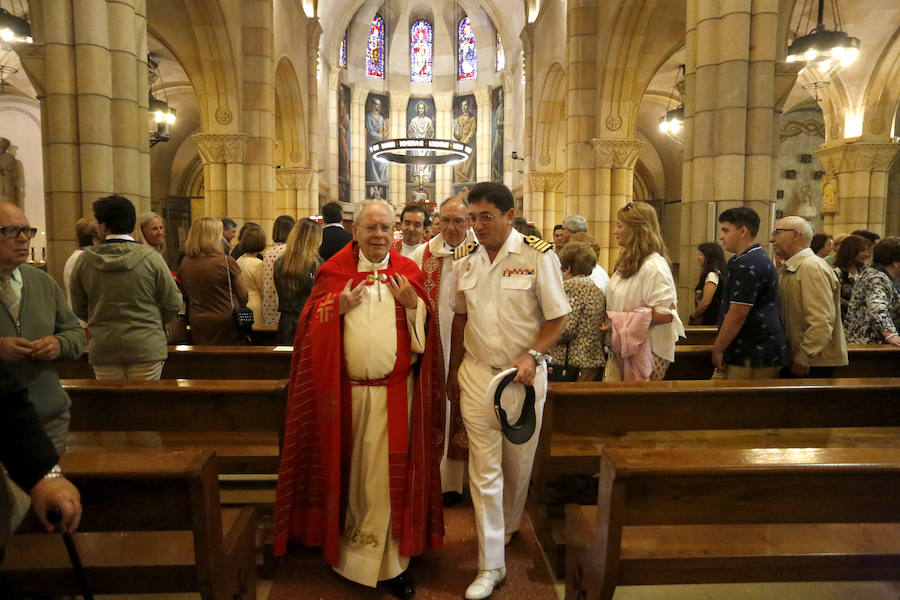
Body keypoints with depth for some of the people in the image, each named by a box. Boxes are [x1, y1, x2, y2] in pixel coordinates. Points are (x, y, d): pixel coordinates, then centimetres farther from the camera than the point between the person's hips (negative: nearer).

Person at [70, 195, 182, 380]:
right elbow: (173, 304, -5)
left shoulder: (85, 260, -2)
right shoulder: (151, 257, -9)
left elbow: (79, 309, 6)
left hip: (103, 350, 2)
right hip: (146, 347, -2)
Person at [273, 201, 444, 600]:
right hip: (345, 390, 1)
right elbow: (311, 325, 1)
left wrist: (413, 304, -14)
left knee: (387, 473, 3)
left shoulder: (408, 272, 5)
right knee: (347, 469, 12)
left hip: (394, 391, 0)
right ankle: (341, 544, 32)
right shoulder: (335, 271, 4)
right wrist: (339, 305, -16)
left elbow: (426, 332, 4)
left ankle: (392, 560, 15)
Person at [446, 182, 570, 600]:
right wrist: (453, 370, 14)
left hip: (524, 374, -2)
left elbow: (558, 318, -6)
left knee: (518, 463, 16)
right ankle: (491, 565, 14)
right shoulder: (465, 259, 3)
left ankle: (507, 529, 44)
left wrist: (532, 356, -21)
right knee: (484, 470, 3)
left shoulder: (538, 255, -10)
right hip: (476, 373, 2)